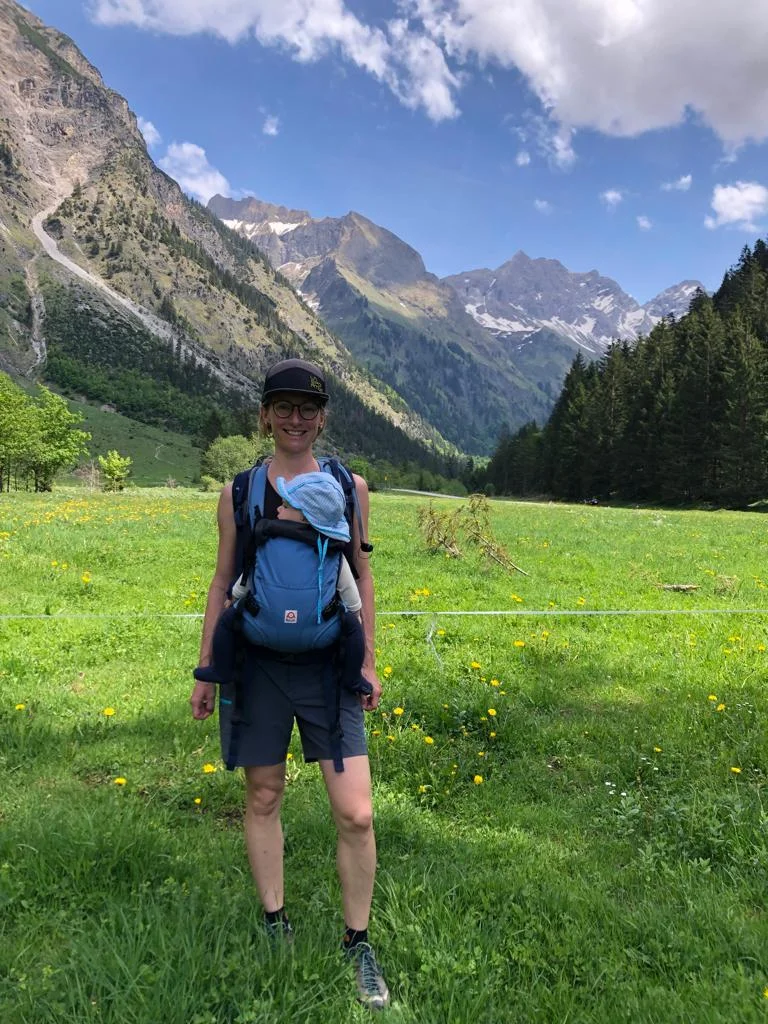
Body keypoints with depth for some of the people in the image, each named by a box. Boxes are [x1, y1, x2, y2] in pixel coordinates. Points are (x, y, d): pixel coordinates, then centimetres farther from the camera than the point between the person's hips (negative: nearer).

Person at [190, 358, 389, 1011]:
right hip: (258, 663, 1)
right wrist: (206, 670, 8)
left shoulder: (349, 486, 1)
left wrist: (368, 661, 6)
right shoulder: (239, 492, 1)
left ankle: (358, 941, 23)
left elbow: (362, 577, 8)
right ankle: (275, 922, 37)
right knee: (263, 797, 14)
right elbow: (223, 582, 8)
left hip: (328, 664, 0)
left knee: (356, 814, -2)